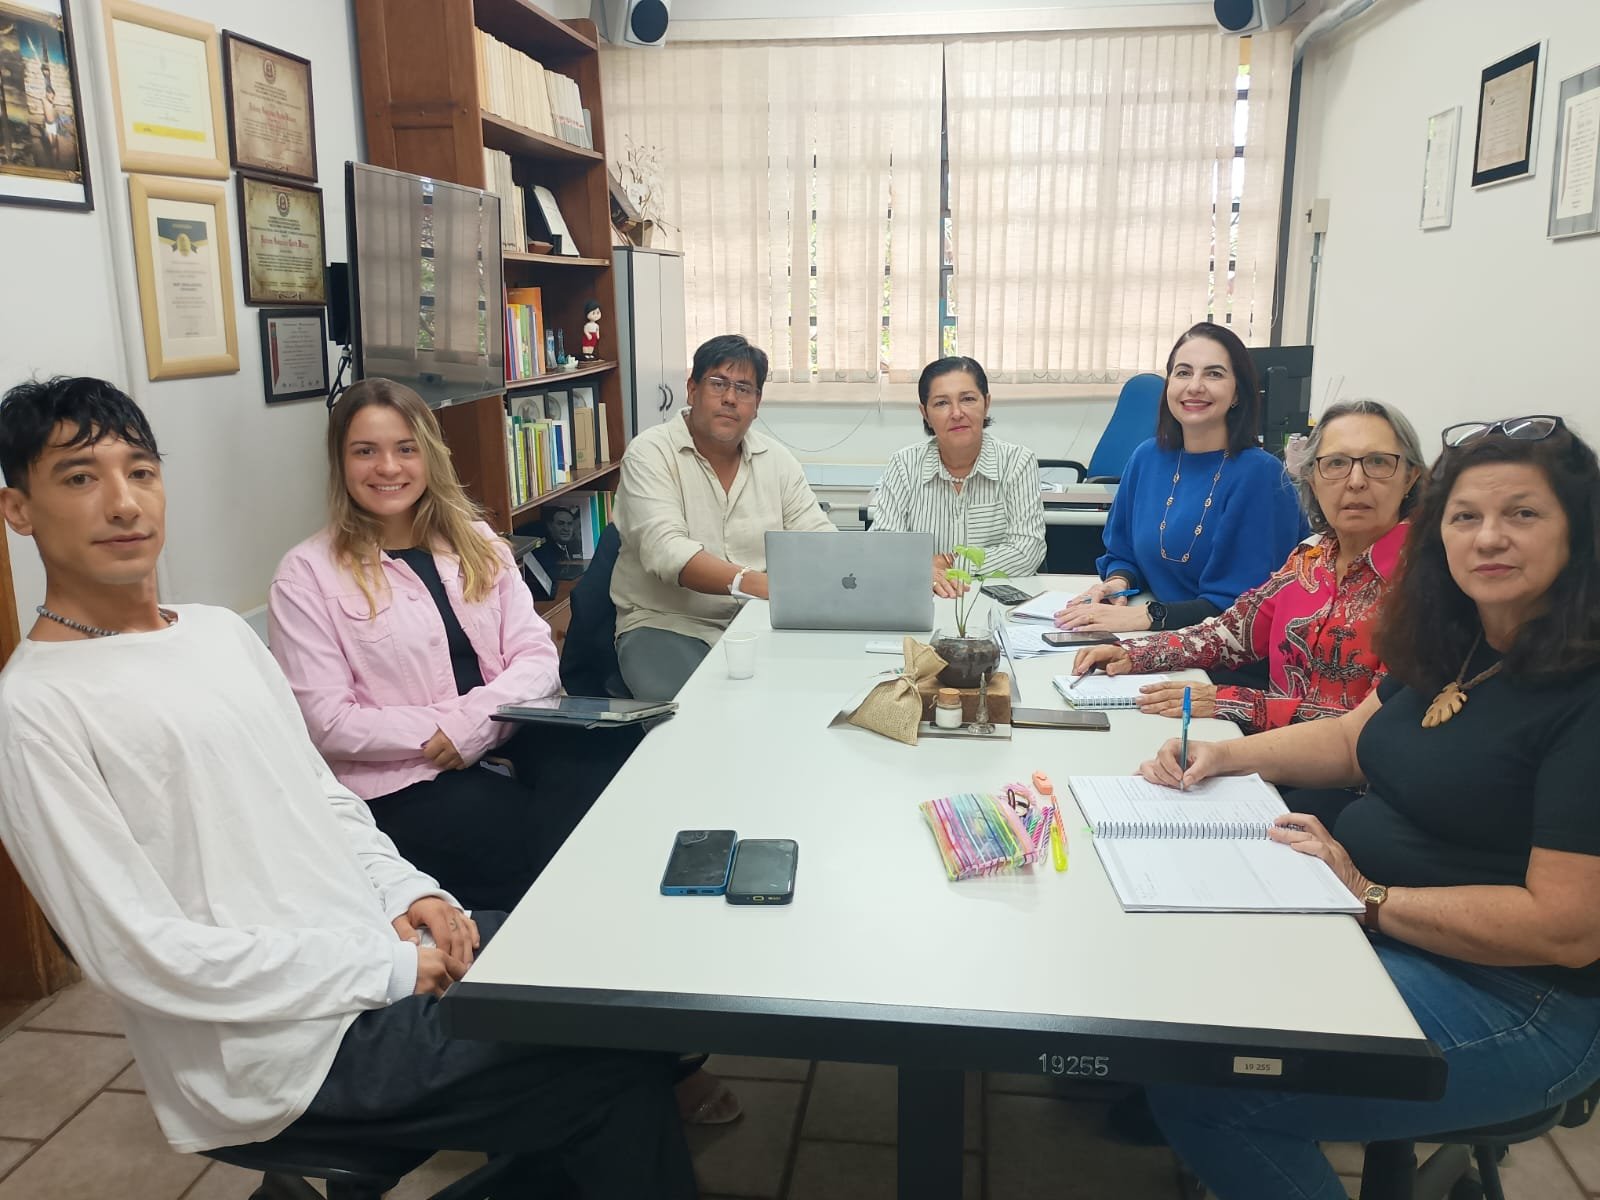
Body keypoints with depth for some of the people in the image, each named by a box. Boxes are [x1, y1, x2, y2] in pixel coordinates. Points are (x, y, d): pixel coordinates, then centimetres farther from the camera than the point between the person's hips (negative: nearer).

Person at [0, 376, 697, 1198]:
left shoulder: (221, 631, 11)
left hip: (381, 940, 8)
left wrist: (410, 892, -1)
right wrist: (390, 969, -18)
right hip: (287, 1045, -7)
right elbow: (140, 953, -18)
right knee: (620, 1073, -12)